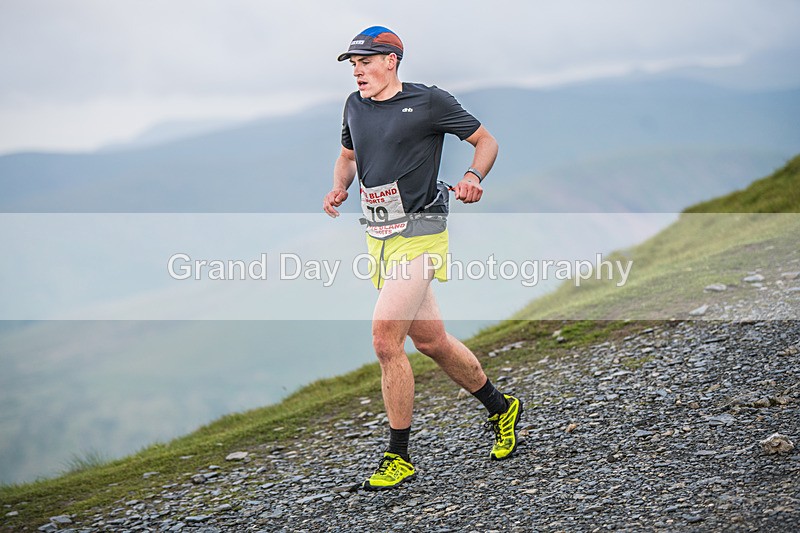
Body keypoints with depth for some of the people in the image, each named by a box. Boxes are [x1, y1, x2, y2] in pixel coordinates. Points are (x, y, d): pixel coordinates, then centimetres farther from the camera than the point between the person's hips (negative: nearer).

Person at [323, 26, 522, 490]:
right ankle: (501, 408, 35)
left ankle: (399, 458, -5)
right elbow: (348, 156, 27)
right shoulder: (355, 105, 11)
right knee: (431, 341, 14)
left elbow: (487, 141, 2)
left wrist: (474, 177, -17)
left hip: (419, 234, -7)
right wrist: (339, 188, 6)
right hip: (379, 237, 7)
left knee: (385, 341, -16)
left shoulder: (430, 101, -7)